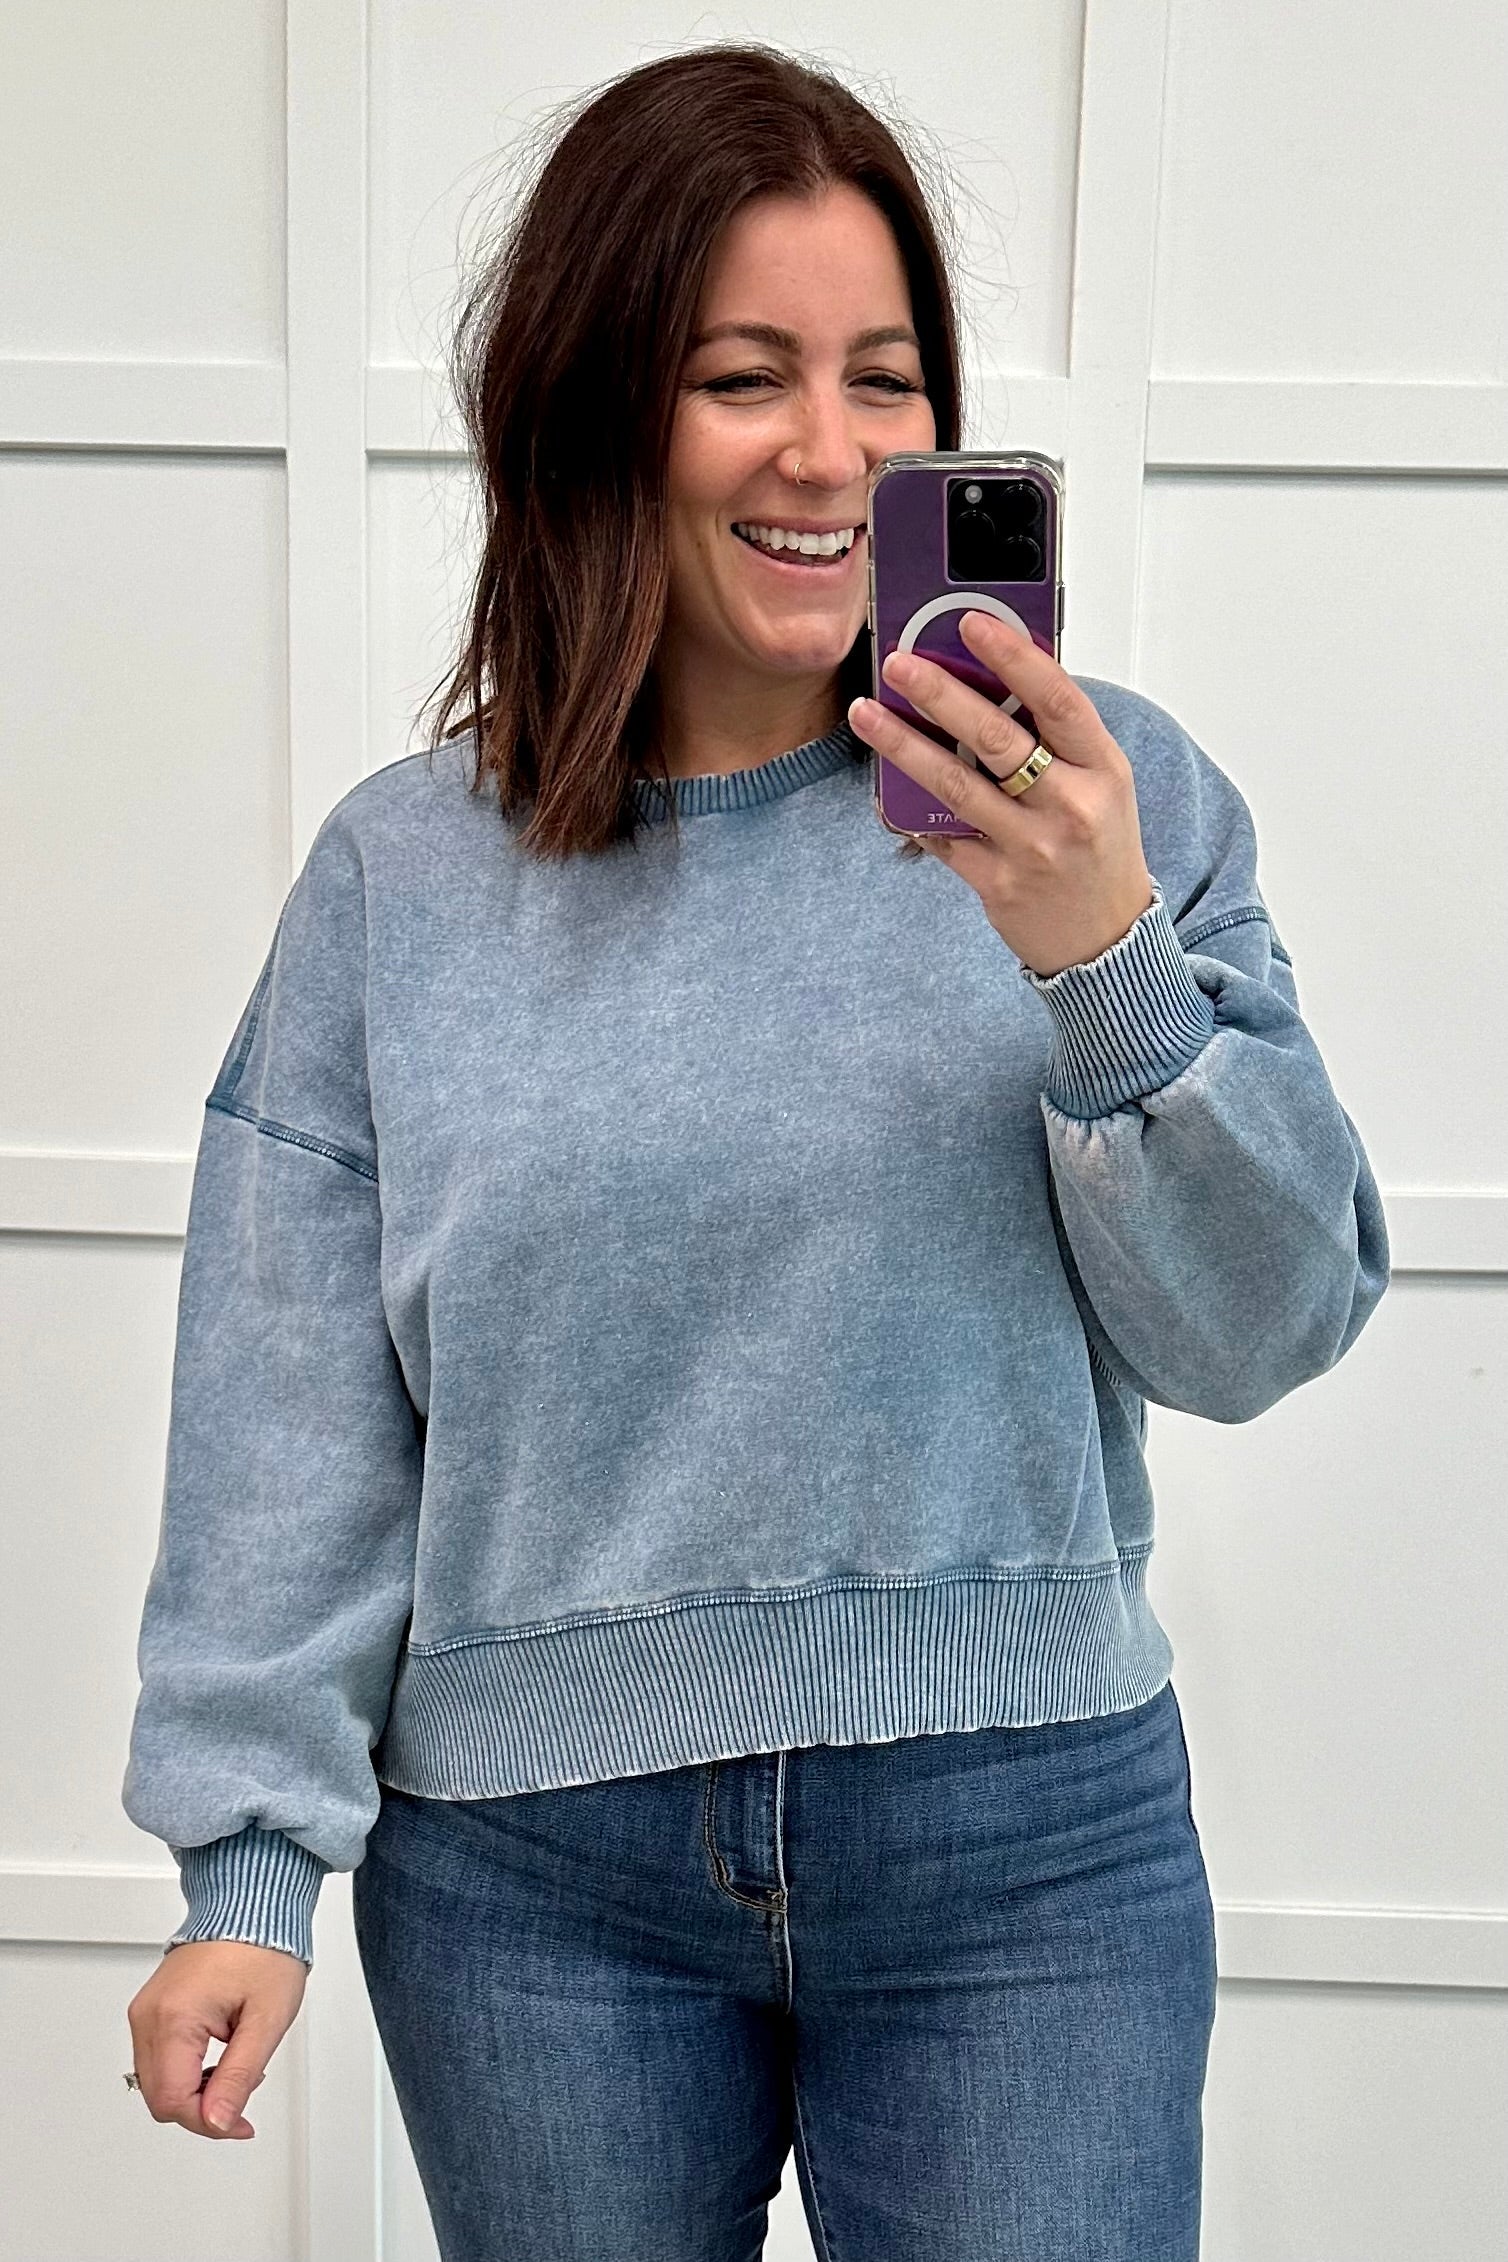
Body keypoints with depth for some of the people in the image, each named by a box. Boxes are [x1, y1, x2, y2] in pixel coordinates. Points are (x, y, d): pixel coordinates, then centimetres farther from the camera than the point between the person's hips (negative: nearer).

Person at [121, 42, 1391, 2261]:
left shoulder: (1102, 796, -3)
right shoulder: (401, 873, -1)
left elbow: (1263, 1330, -6)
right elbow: (297, 1413, 1)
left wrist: (1114, 968, -21)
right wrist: (250, 1865, -3)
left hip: (1019, 1849, 0)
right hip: (530, 1874, 1)